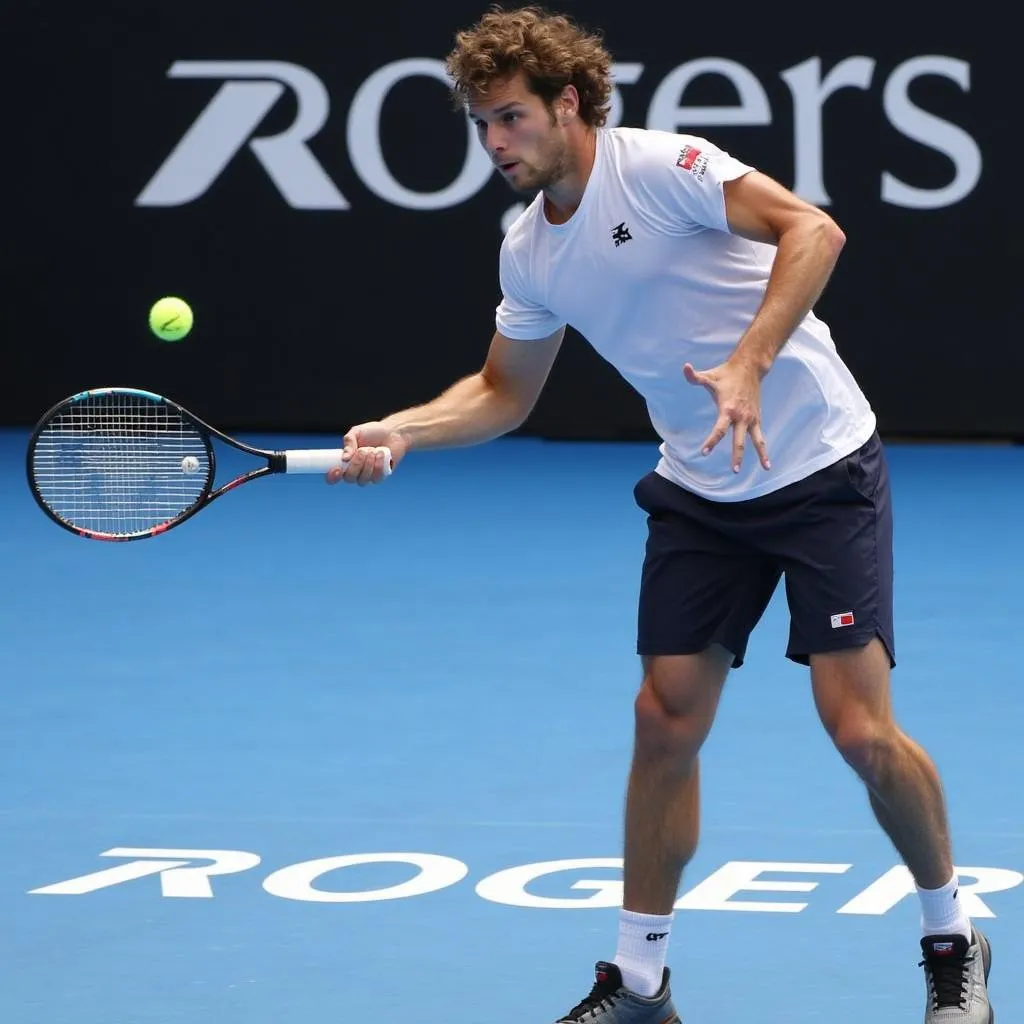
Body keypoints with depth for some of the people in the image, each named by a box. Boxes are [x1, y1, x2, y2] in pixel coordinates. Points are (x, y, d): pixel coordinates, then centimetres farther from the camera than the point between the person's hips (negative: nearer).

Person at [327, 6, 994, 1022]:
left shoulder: (658, 166, -17)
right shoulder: (527, 252, 5)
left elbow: (812, 230, -27)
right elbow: (504, 392, 17)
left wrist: (748, 365, -35)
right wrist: (397, 430, 1)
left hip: (819, 468, -6)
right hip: (700, 494, 6)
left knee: (860, 730, -10)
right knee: (665, 720, 1)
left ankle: (952, 942, 11)